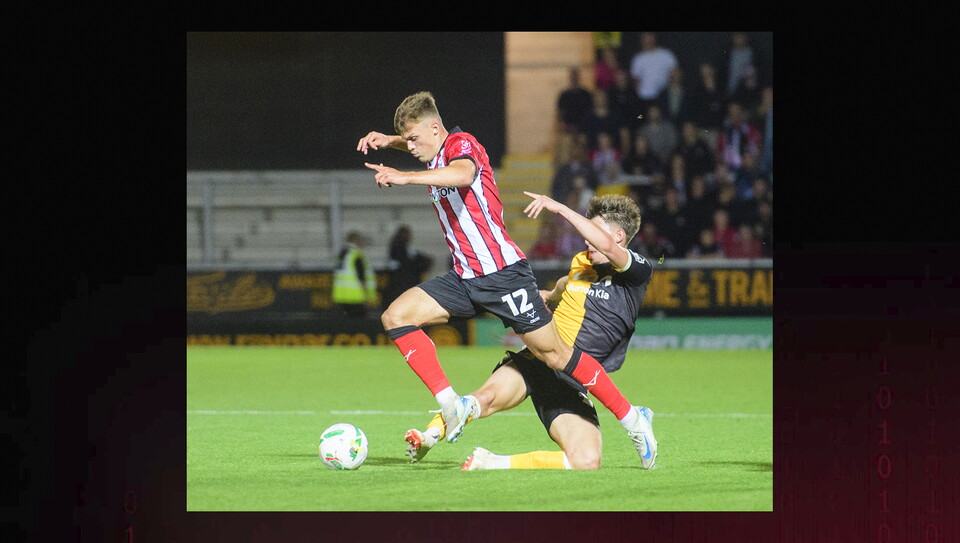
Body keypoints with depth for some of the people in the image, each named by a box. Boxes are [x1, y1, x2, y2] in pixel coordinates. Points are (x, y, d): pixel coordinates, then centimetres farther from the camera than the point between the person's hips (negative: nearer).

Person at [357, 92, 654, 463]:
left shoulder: (461, 142, -11)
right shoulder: (436, 153, 15)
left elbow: (462, 173, -36)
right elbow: (418, 146, 42)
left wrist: (404, 178, -41)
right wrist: (388, 141, 23)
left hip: (503, 274, -9)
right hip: (465, 279, 9)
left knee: (554, 354, -7)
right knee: (396, 317, -6)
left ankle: (631, 419, 6)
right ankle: (451, 404, -11)